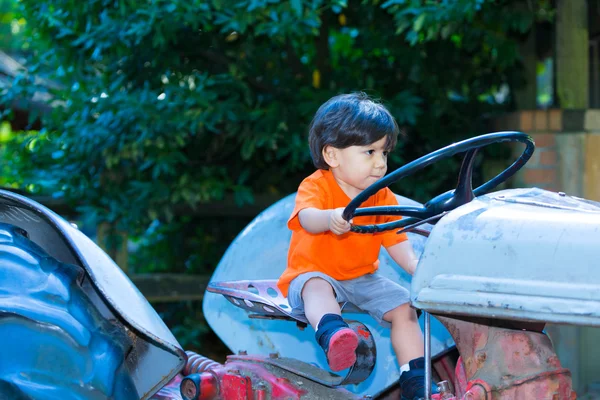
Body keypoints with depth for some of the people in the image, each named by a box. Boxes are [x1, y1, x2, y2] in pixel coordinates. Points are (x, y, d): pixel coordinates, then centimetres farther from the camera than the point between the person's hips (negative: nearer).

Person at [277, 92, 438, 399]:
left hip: (363, 278, 6)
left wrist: (414, 265, -22)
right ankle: (332, 334, -67)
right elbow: (307, 218, -37)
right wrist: (330, 217, -62)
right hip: (313, 272, -6)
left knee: (403, 308, -9)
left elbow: (395, 240, 0)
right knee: (318, 288, -38)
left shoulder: (383, 198, 4)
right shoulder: (316, 186, -15)